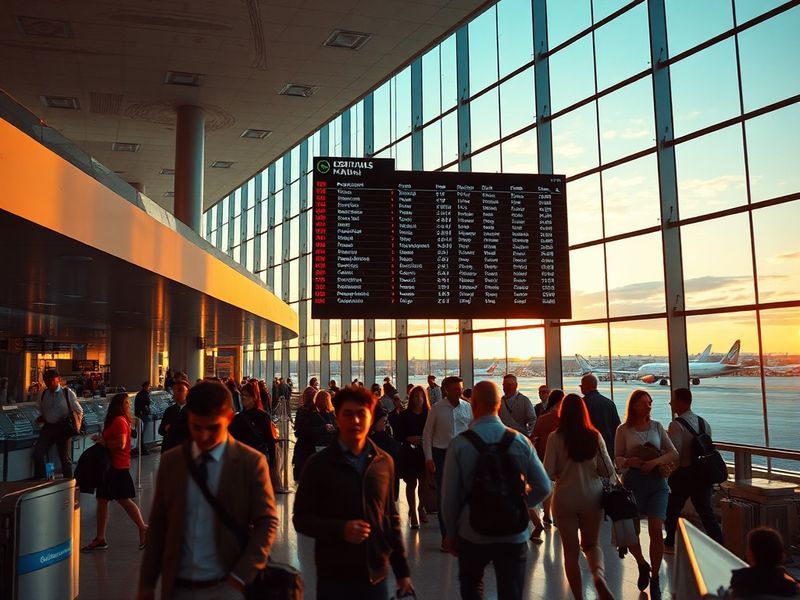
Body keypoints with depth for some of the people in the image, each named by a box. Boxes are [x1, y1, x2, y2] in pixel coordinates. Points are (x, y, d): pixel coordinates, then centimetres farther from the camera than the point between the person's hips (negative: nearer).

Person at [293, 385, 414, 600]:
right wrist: (340, 529, -19)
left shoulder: (384, 462, 3)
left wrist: (402, 570, 8)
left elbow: (391, 518, 10)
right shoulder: (319, 464, -7)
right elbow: (301, 518, -4)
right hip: (334, 576, -2)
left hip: (376, 575, 3)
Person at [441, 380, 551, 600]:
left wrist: (451, 533, 6)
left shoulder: (460, 443, -13)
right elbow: (543, 487, -2)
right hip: (514, 534, 1)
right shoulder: (519, 440, -7)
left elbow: (449, 495, -8)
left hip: (472, 534, -1)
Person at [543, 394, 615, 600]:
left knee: (571, 551, 12)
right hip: (592, 498, 2)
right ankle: (599, 574, -8)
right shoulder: (595, 436, -6)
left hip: (565, 499, -2)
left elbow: (549, 473, -12)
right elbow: (608, 470, -2)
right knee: (591, 544, 20)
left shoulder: (555, 438, -12)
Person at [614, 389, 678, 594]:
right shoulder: (623, 430, 1)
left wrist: (655, 462, -15)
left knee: (656, 529, -9)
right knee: (631, 531, 2)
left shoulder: (657, 426, 7)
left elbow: (673, 454, 3)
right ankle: (643, 566, 32)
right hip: (633, 482, -1)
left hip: (656, 481, 1)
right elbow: (617, 459, 1)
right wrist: (629, 462, -21)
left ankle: (655, 578, 8)